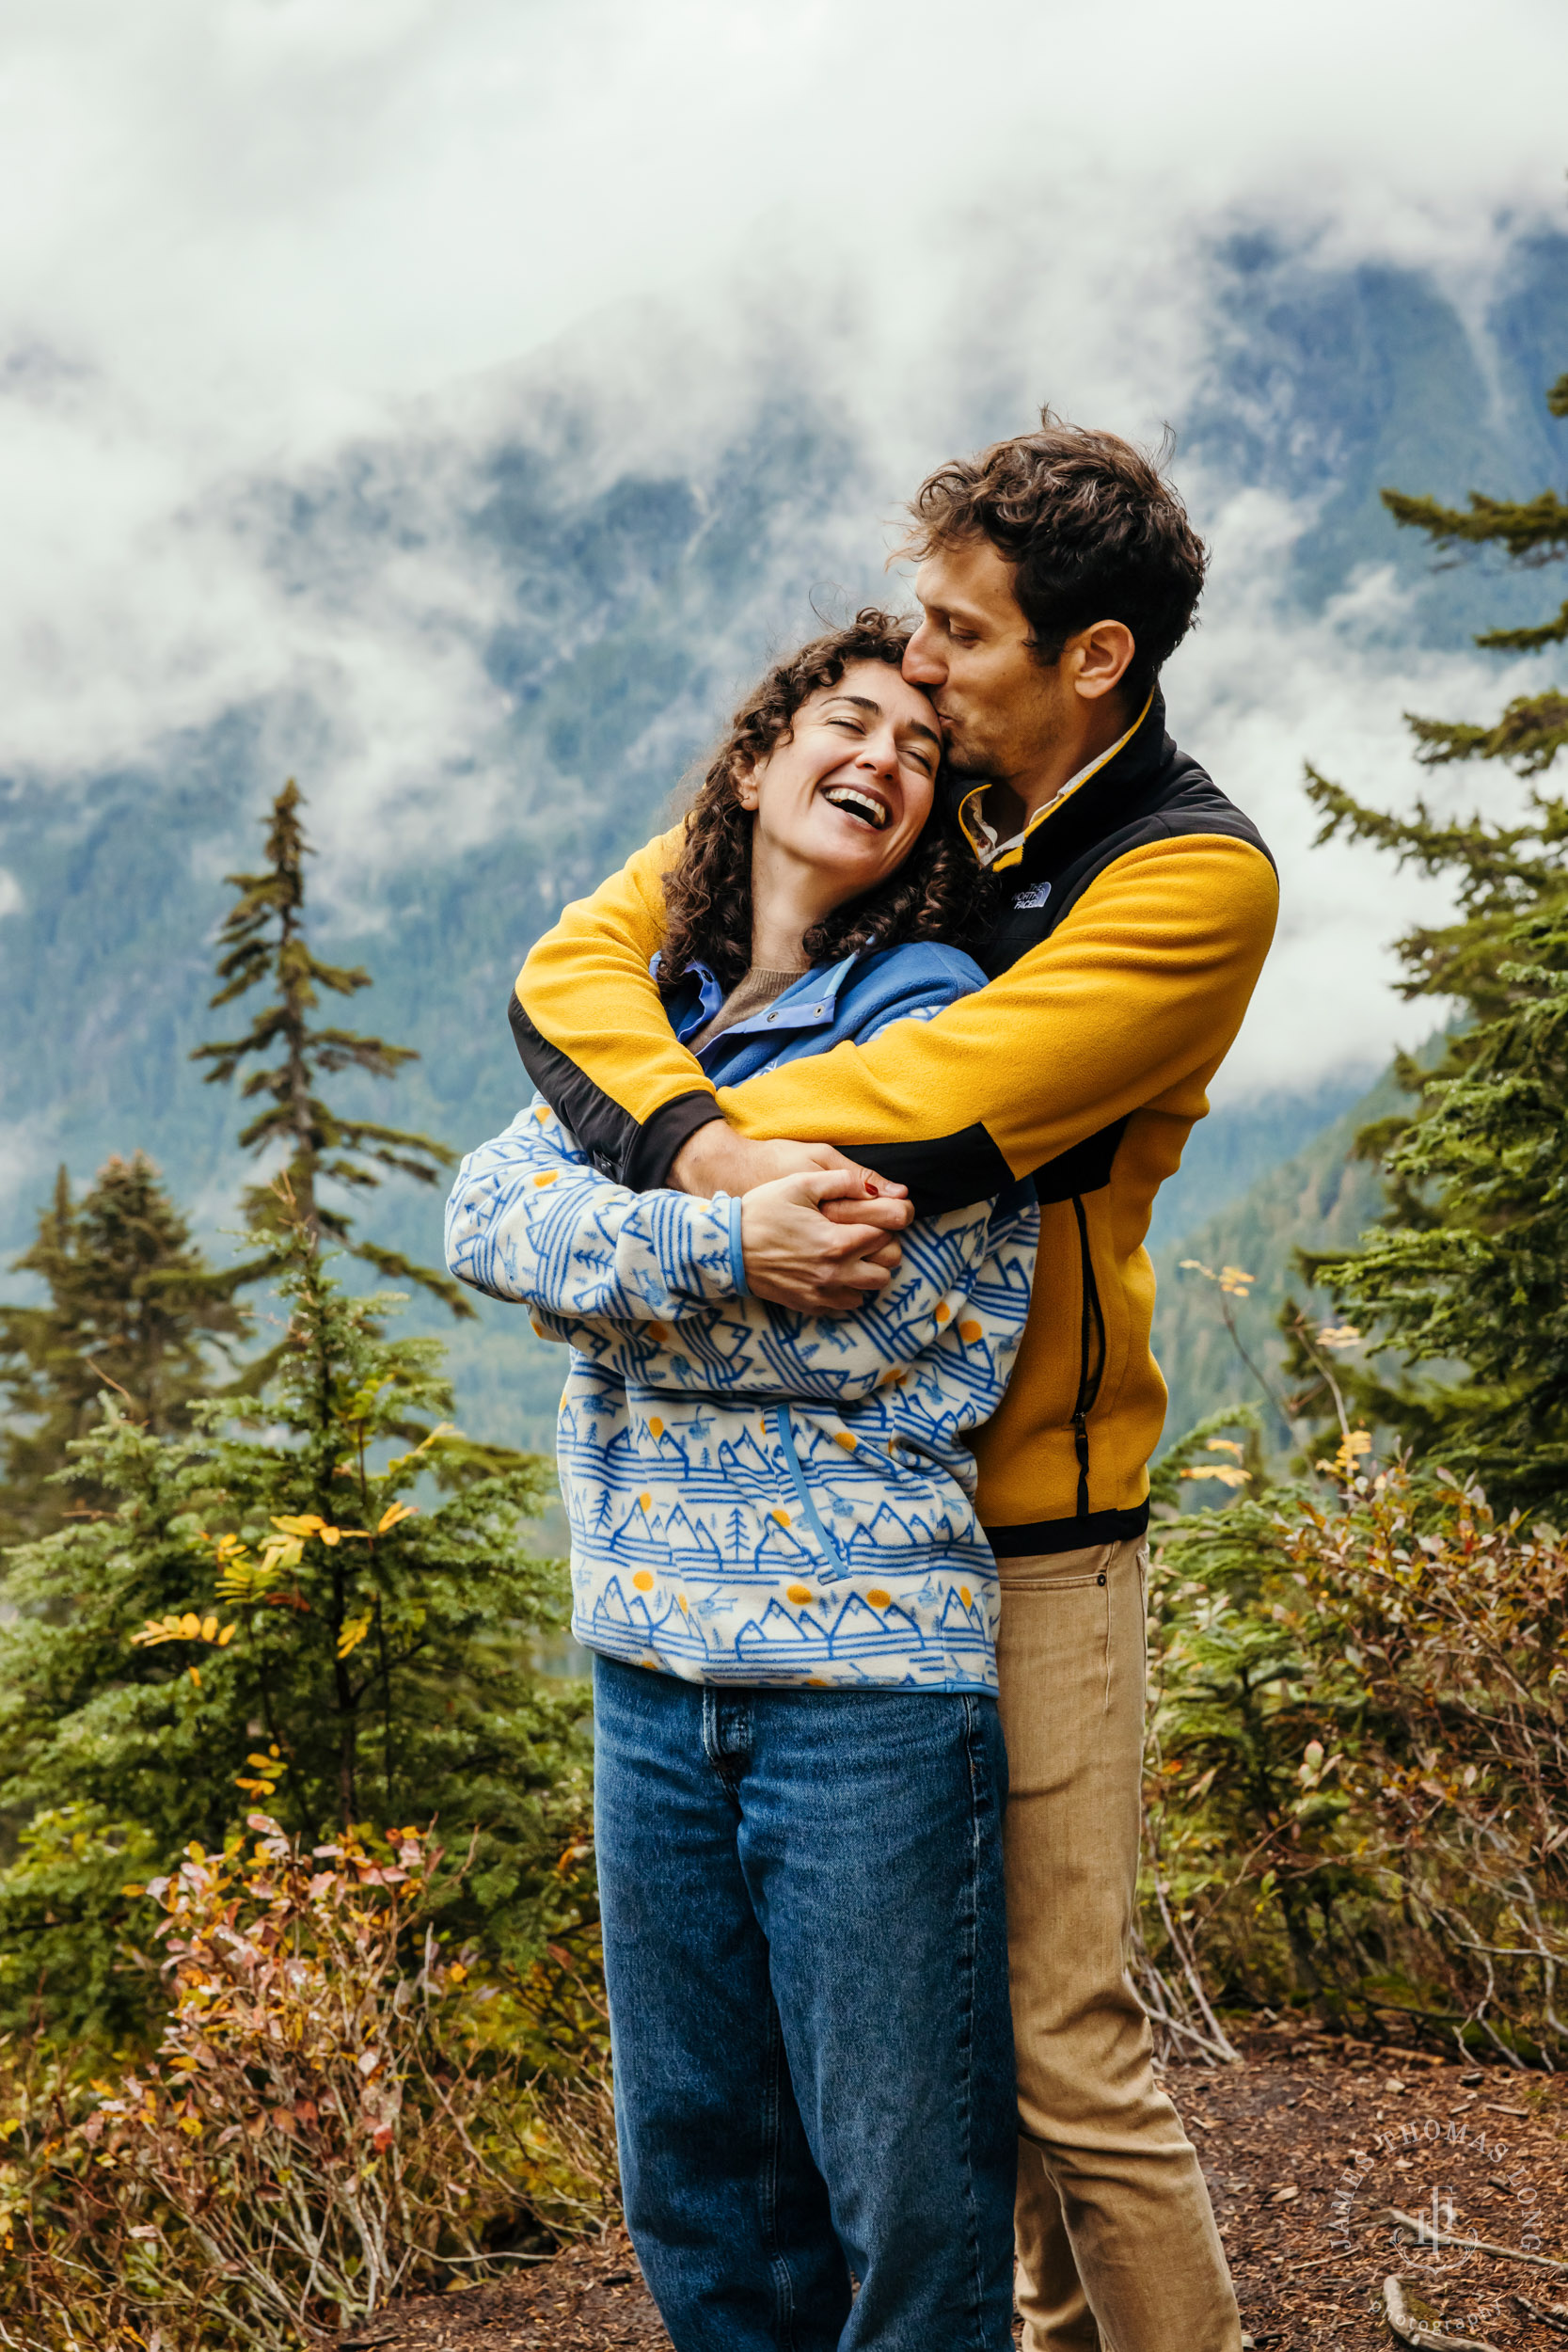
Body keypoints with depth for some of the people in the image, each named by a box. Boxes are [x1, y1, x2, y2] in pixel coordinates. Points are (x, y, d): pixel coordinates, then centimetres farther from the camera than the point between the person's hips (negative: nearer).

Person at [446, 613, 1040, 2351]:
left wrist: (597, 1266, -7)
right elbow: (482, 1211, -4)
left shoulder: (937, 1024, -3)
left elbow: (852, 1334, -14)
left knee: (911, 2196, 4)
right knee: (690, 2179, 16)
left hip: (868, 1667, -5)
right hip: (651, 1663, 5)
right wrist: (720, 1242, -19)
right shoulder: (641, 1016, 13)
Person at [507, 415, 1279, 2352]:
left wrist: (662, 1139, -15)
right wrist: (716, 1156, -26)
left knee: (1063, 2042, -1)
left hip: (1023, 1522, -5)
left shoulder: (1193, 878, -10)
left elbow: (932, 1108, -24)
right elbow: (574, 965, -6)